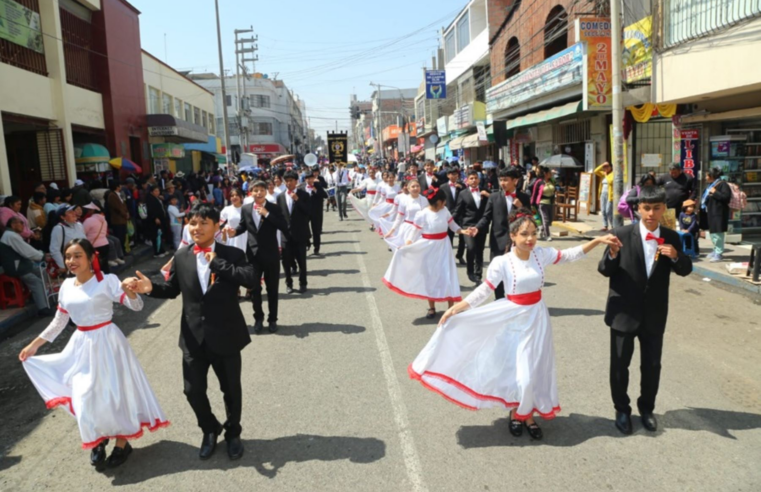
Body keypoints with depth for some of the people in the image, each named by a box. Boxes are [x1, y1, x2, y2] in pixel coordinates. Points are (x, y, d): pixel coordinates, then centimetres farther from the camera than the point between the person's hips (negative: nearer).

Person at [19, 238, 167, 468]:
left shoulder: (107, 281, -13)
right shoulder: (66, 286, 3)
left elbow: (136, 306, -20)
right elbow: (59, 321, 14)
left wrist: (129, 292, -41)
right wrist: (35, 344, 15)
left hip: (107, 342, -5)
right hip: (82, 345, 5)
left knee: (114, 392, 2)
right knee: (86, 397, 9)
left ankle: (122, 443, 22)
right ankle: (98, 440, 33)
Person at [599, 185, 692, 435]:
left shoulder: (672, 238, -1)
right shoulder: (622, 234, -12)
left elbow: (685, 270, 4)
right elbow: (604, 270, -10)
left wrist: (676, 256, -18)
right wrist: (612, 255, -32)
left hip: (654, 314, 3)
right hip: (624, 312, -2)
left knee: (652, 365, 15)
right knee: (619, 365, 9)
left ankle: (646, 408, 37)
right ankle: (622, 410, 30)